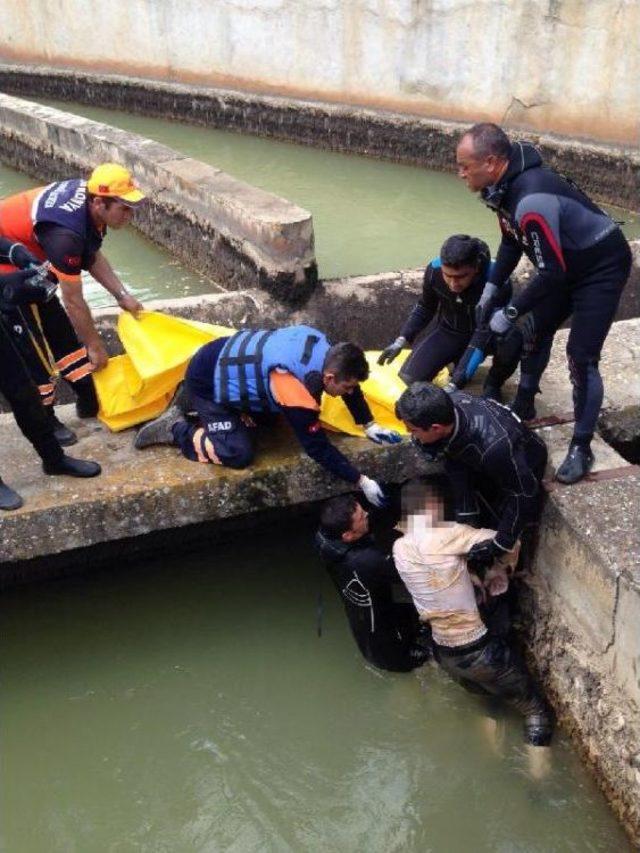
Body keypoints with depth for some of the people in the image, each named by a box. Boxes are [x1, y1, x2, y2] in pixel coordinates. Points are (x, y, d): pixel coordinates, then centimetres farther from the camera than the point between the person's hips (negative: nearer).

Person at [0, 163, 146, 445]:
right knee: (30, 343, -3)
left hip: (26, 259, 9)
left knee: (60, 329, 13)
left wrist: (122, 295, 1)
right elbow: (73, 302, -26)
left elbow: (92, 255, 5)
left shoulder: (85, 193, -12)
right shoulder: (66, 234, -36)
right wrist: (95, 346, -14)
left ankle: (90, 401, 24)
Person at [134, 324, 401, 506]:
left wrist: (369, 425, 5)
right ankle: (176, 429, 2)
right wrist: (362, 482, -21)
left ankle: (191, 403, 26)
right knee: (240, 453, -16)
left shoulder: (325, 349, -13)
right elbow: (318, 448, -26)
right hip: (207, 382, -9)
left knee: (266, 415, 25)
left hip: (225, 356, 9)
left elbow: (351, 388, 7)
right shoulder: (297, 392, -34)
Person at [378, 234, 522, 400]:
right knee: (409, 379, -15)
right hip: (448, 331, 3)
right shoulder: (434, 270, -23)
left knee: (513, 341, -37)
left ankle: (493, 384, -5)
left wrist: (455, 384, -43)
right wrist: (401, 340, -13)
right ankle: (458, 358, 14)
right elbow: (425, 308, -1)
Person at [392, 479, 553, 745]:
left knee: (491, 698, 33)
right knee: (536, 711, 12)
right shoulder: (445, 535, -21)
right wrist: (497, 571, -2)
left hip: (444, 653, 7)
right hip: (479, 650, -7)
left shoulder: (399, 548, -3)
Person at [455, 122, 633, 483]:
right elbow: (512, 241, 9)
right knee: (536, 331, 17)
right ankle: (523, 406, 38)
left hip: (602, 267, -9)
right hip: (567, 263, 9)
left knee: (581, 358, -10)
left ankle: (581, 448, 1)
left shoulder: (532, 199, -37)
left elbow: (552, 272, -32)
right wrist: (491, 287, 2)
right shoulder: (506, 183, -7)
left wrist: (510, 312, -22)